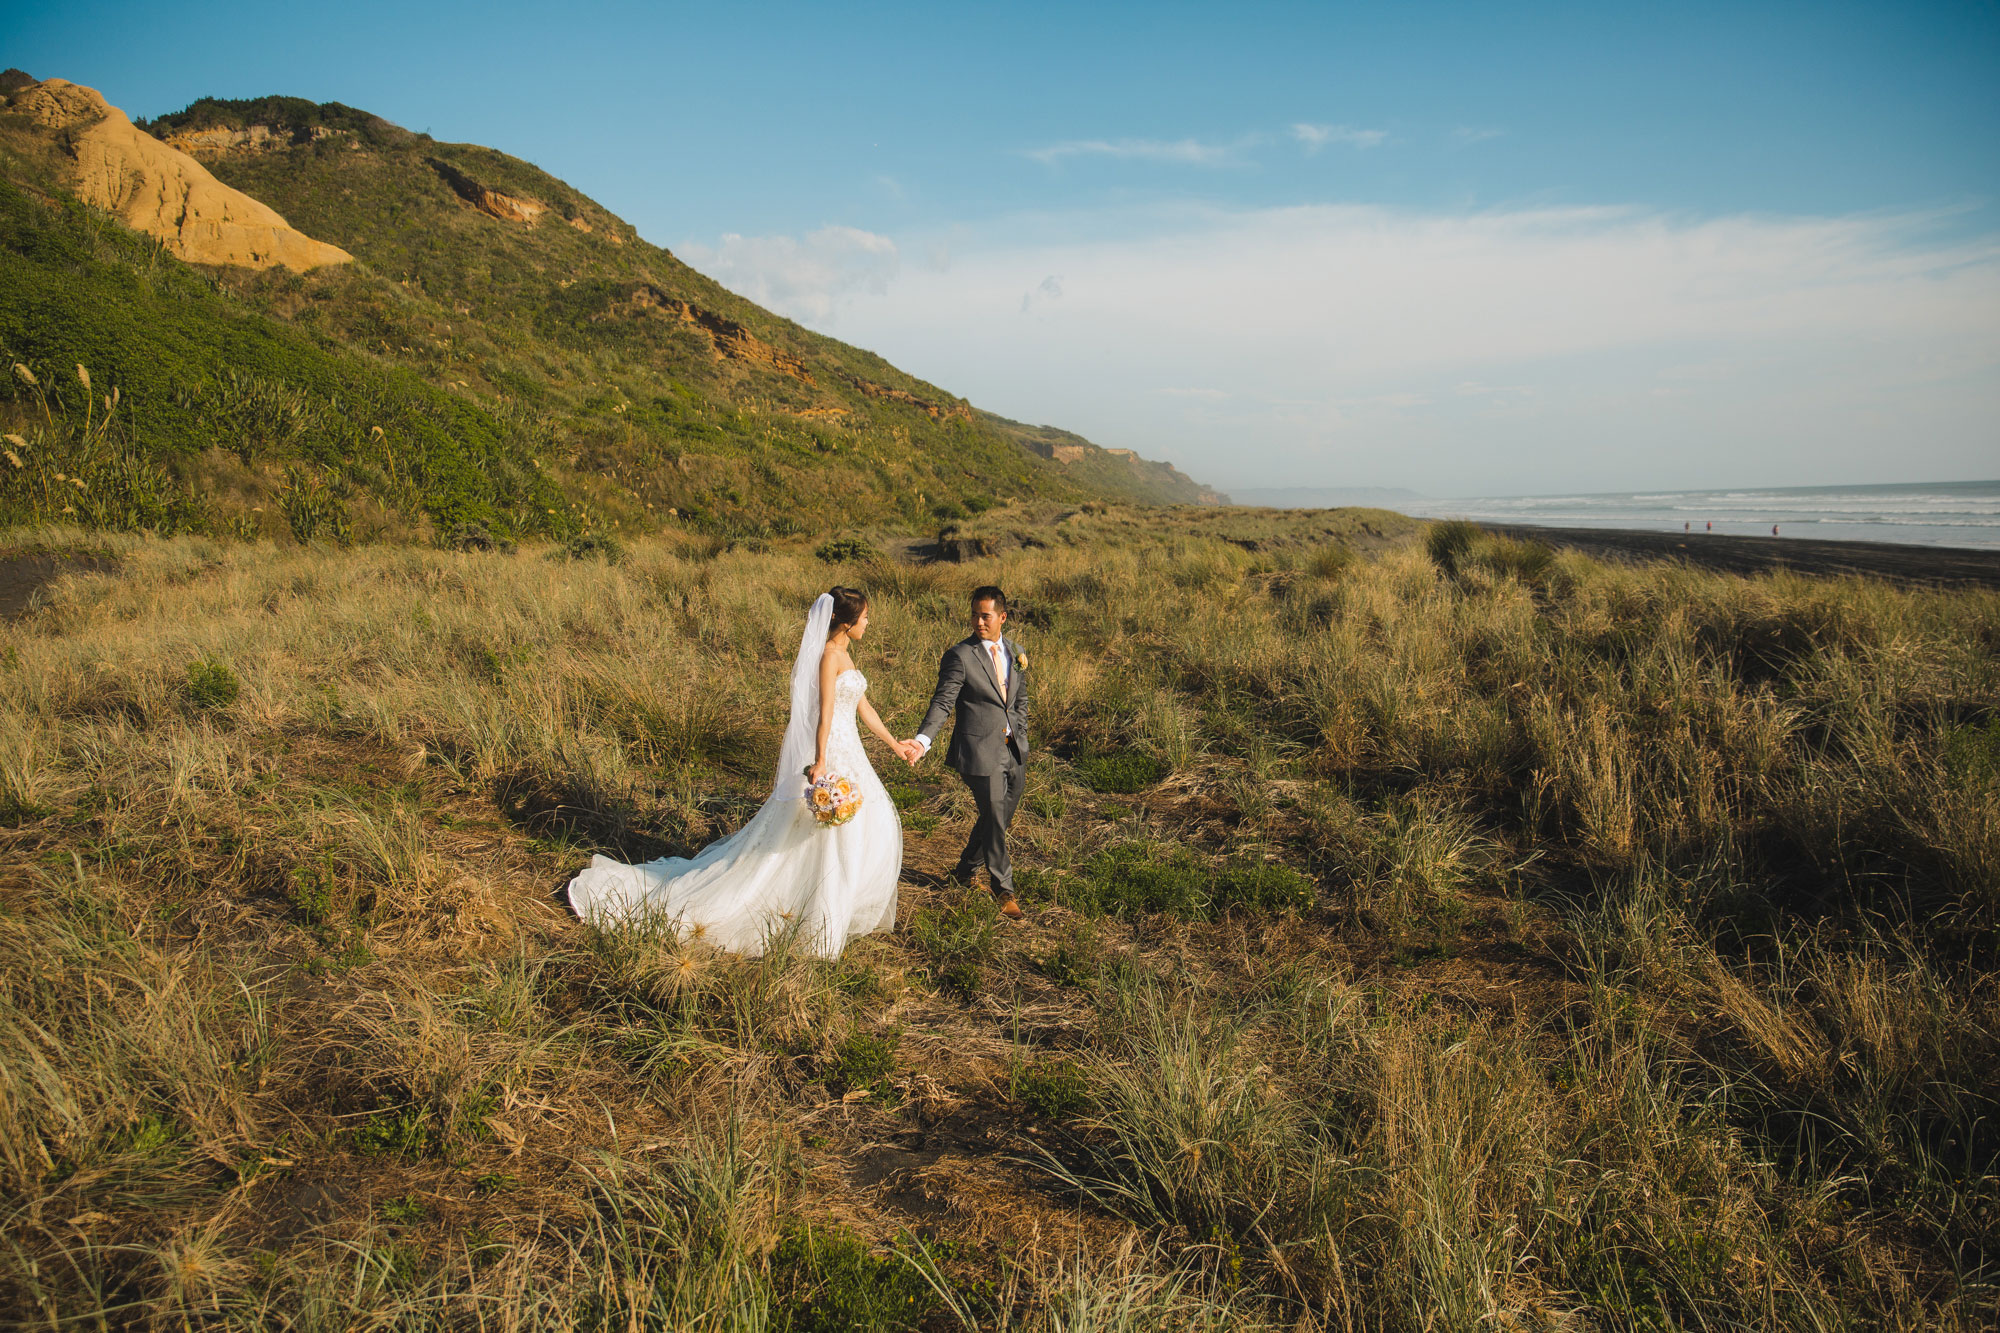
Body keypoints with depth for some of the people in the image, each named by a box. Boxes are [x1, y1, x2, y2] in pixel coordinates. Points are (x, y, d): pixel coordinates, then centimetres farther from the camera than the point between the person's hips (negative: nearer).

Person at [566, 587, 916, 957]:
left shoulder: (844, 653, 13)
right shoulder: (829, 654, -16)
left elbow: (862, 706, 19)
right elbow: (825, 712, -24)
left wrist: (894, 743, 22)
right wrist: (819, 762, -29)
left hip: (846, 753, 10)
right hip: (828, 751, -10)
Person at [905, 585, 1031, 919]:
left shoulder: (1015, 653, 9)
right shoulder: (960, 656, -11)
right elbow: (943, 702, -16)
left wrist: (1021, 740, 12)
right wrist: (922, 739, -30)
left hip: (1013, 750, 6)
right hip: (981, 751, -6)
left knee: (1002, 816, 16)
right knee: (994, 820, 1)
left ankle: (966, 869, 38)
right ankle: (1003, 889, 19)